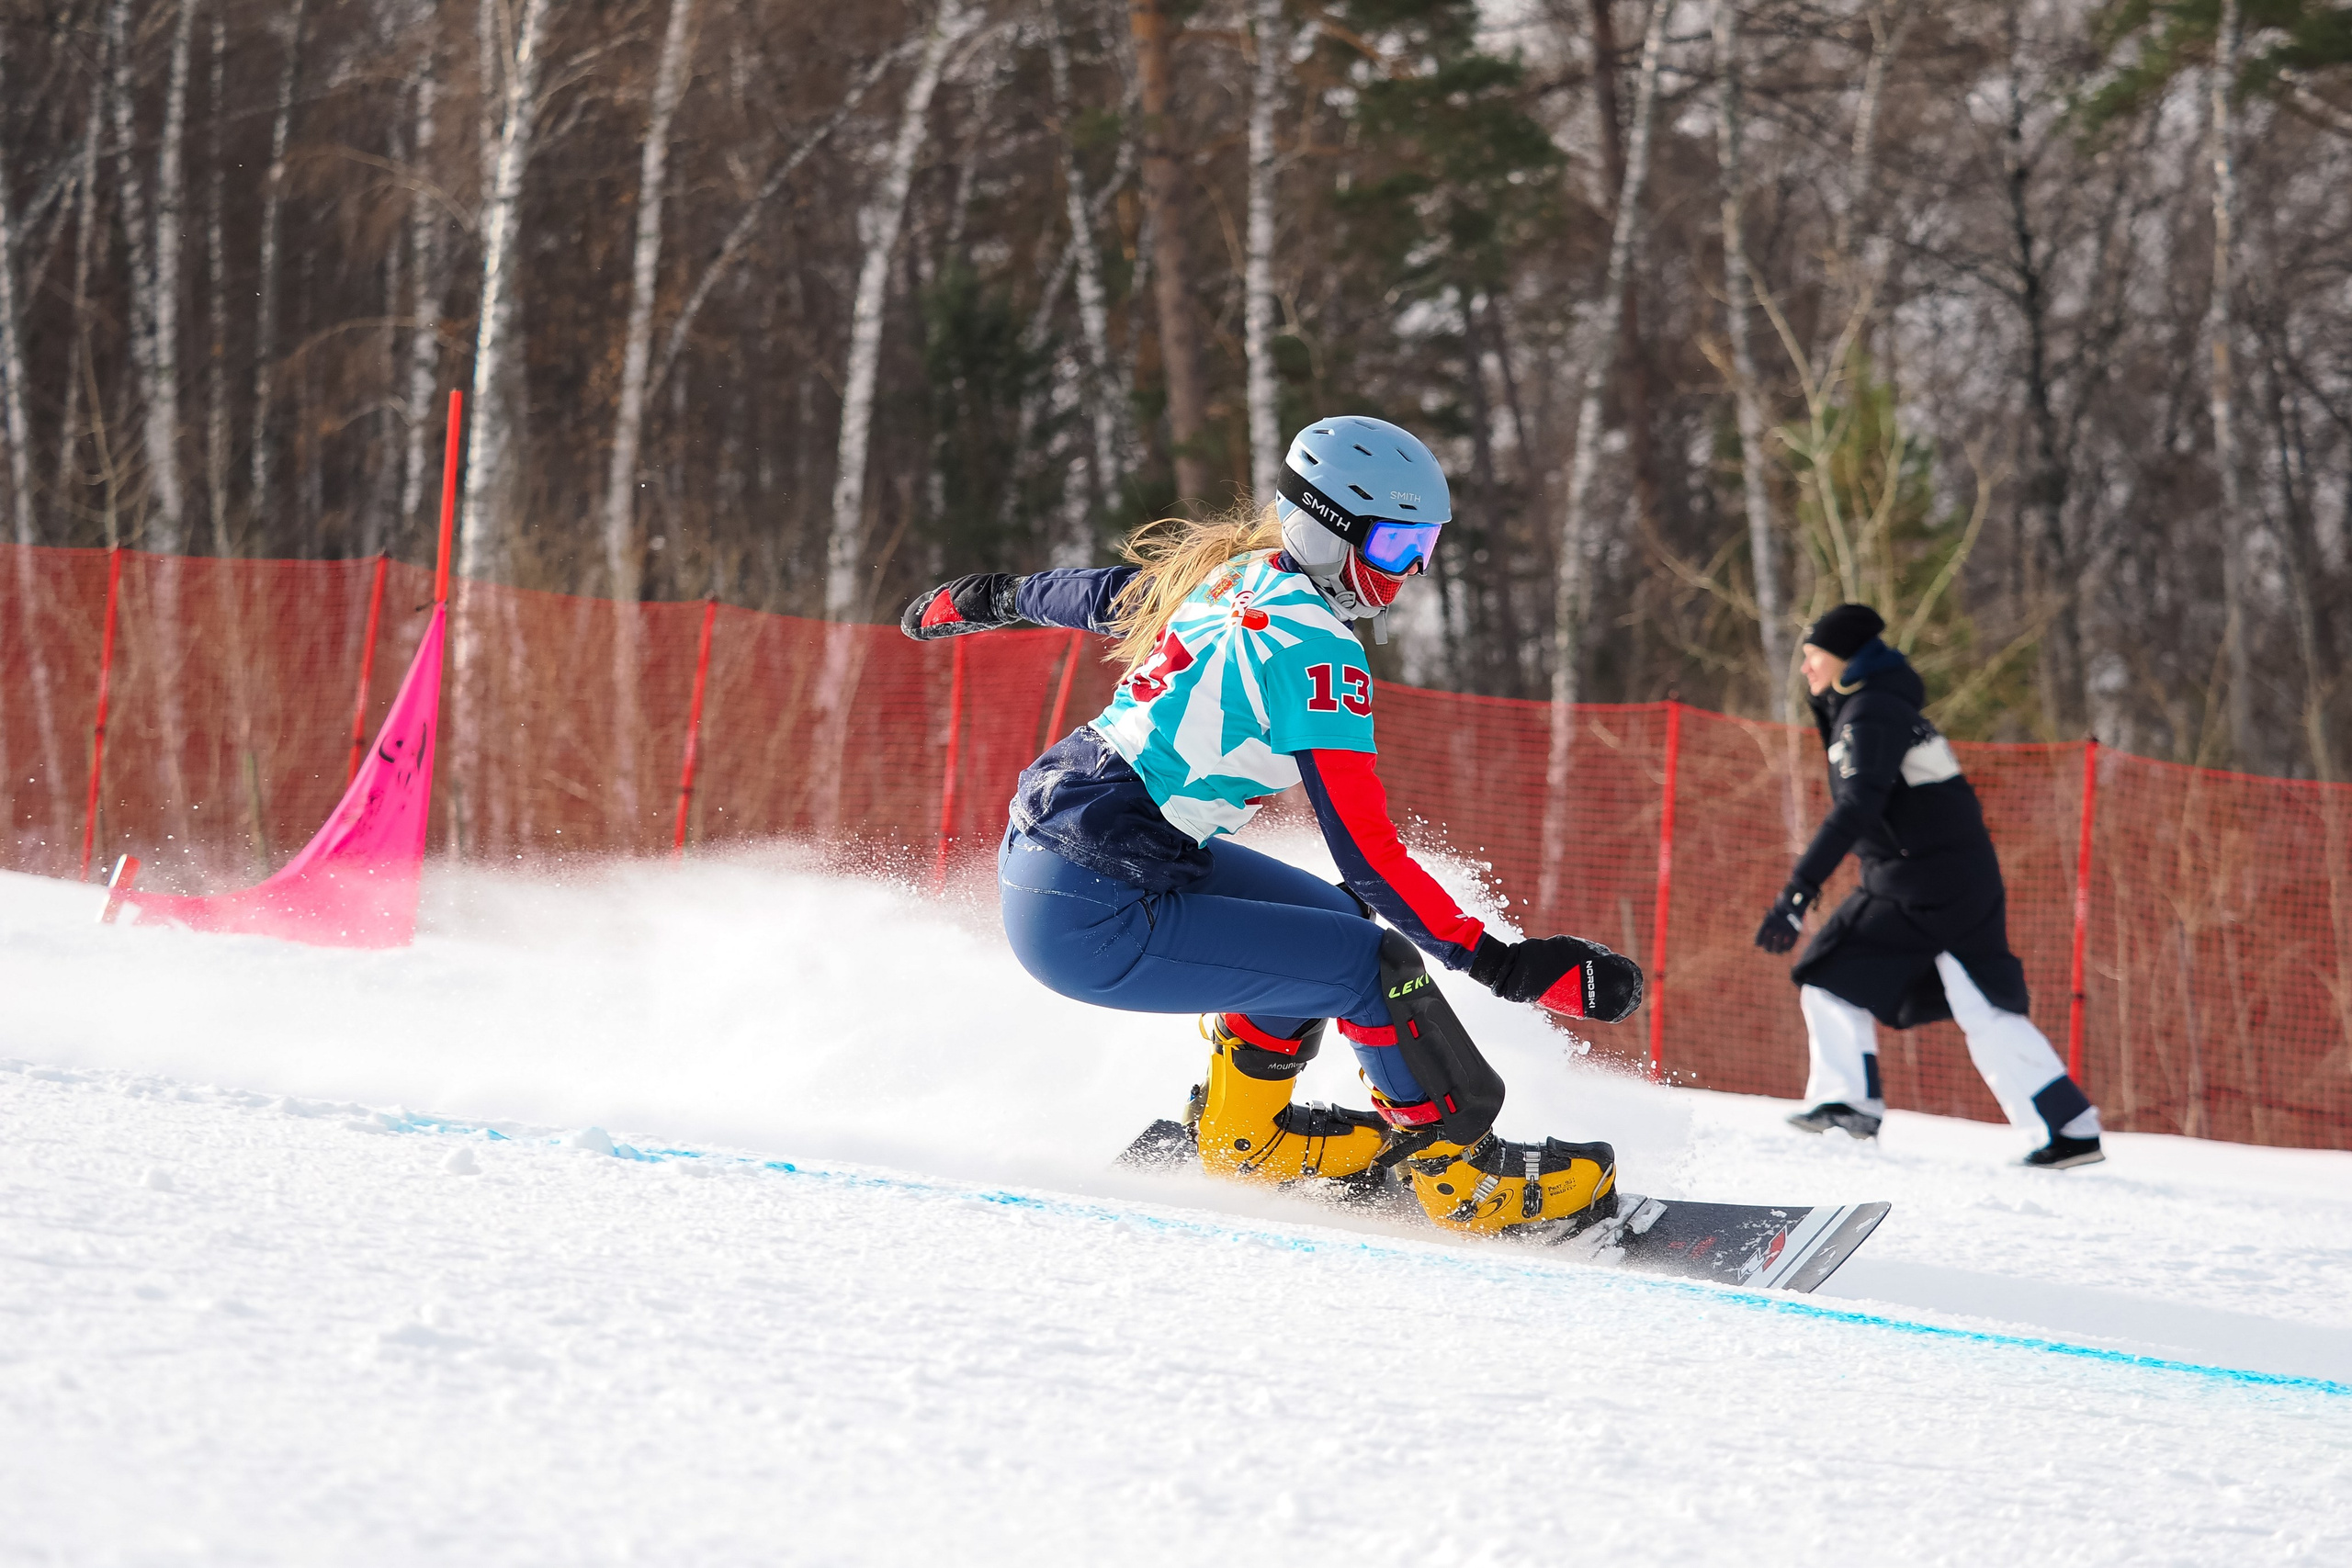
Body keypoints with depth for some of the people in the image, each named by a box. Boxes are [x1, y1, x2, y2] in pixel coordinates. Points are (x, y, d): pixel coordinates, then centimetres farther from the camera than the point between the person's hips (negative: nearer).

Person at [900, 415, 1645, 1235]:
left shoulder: (1230, 573, 8)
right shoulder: (1313, 645, -18)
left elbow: (1106, 593, 29)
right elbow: (1366, 852, -21)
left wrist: (990, 599, 48)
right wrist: (1502, 964, -21)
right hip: (1095, 920, -10)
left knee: (1331, 918, 22)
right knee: (1375, 962, -10)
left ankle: (1240, 1133, 32)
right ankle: (1464, 1175, 4)